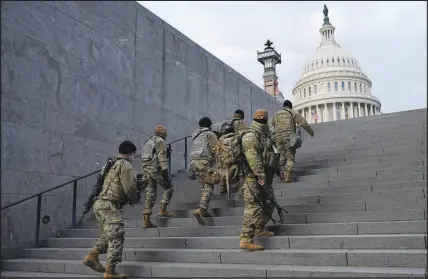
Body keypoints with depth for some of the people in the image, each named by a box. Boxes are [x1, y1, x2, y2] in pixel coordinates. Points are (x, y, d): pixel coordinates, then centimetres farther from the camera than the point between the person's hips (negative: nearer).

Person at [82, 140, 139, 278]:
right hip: (110, 205, -9)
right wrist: (134, 200, 7)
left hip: (99, 203, 9)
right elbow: (130, 187, -14)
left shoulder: (110, 164, 22)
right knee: (116, 238, -4)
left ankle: (92, 256, 11)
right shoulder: (125, 165, -6)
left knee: (107, 235, 22)